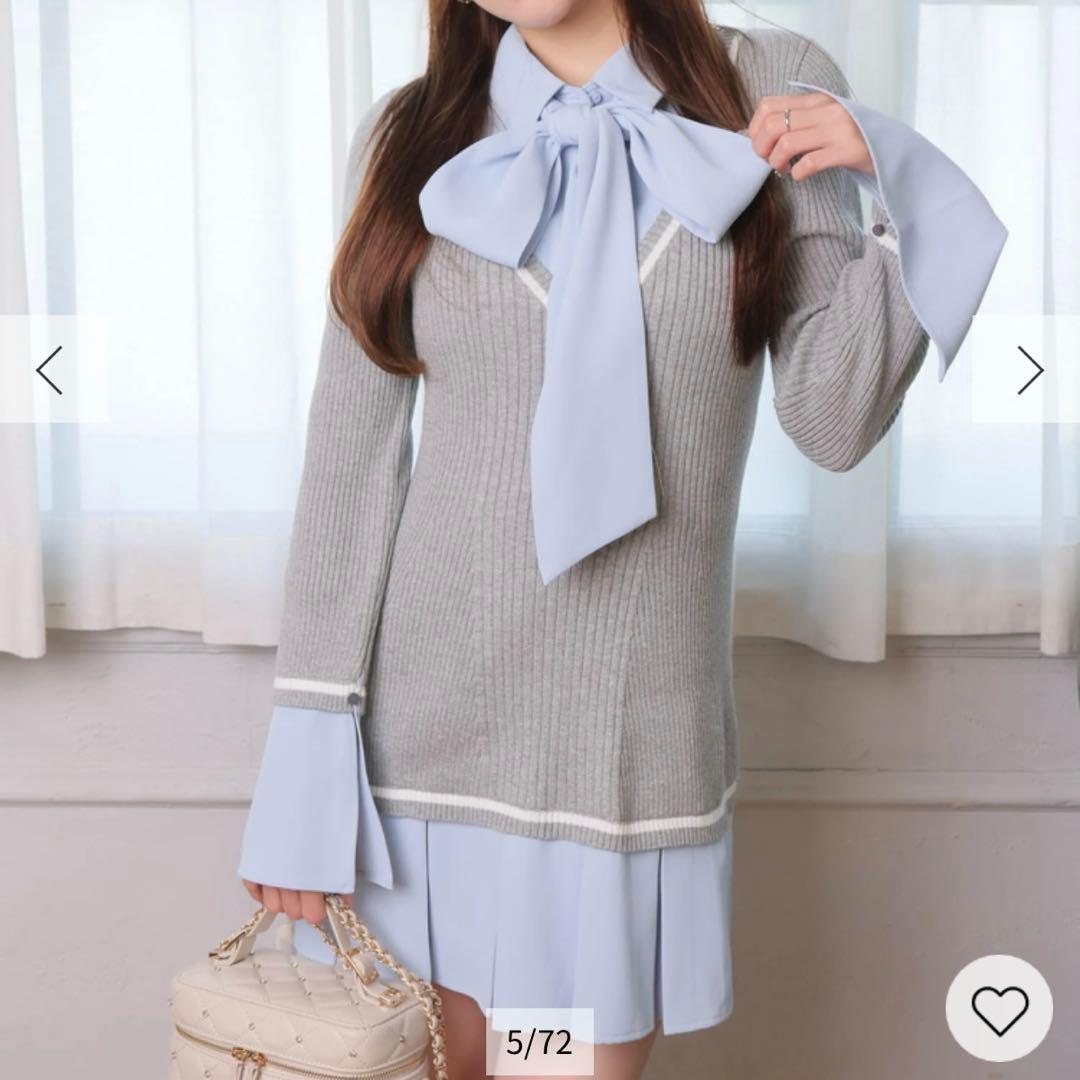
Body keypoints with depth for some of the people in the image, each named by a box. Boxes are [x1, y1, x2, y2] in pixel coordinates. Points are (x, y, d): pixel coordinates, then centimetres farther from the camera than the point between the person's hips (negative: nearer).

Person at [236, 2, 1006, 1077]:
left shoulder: (773, 97, 2)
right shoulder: (411, 134, 2)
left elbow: (831, 424, -1)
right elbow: (350, 458, 0)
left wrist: (903, 194, -14)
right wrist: (308, 761, -4)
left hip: (638, 732, 0)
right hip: (426, 719, 1)